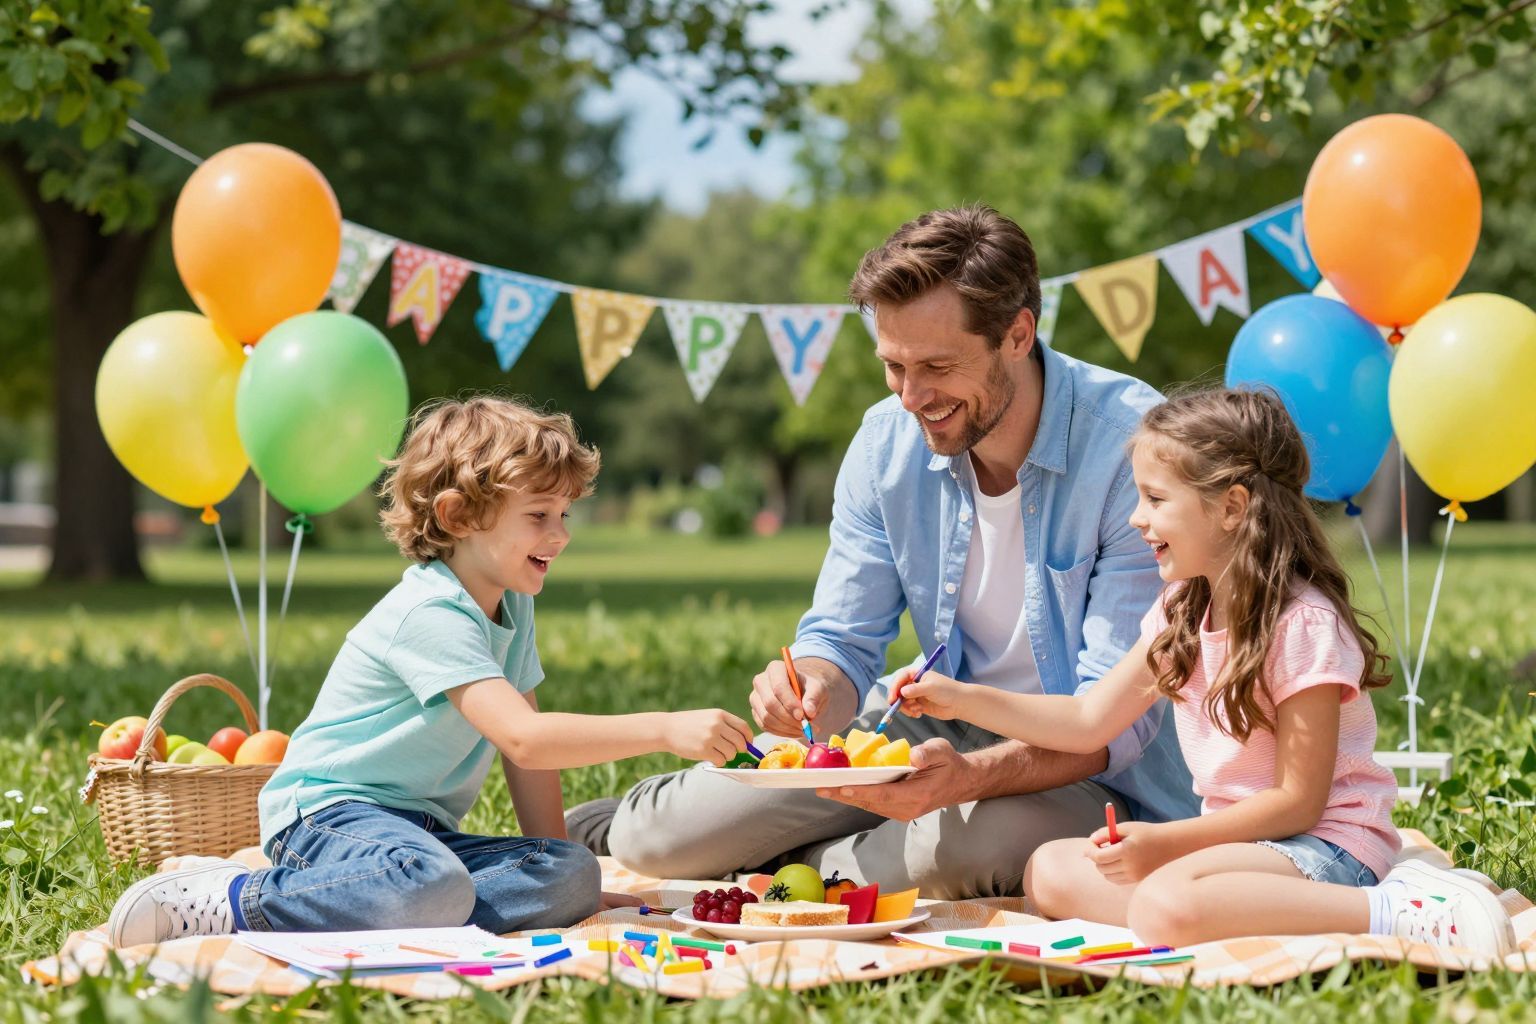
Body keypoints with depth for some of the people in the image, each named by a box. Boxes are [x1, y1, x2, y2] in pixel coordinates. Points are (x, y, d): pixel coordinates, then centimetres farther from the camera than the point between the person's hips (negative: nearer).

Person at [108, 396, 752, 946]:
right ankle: (232, 902, -22)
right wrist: (666, 729, -36)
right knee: (436, 888, -40)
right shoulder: (431, 615, -20)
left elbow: (526, 746, 15)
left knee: (574, 878, -14)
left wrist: (553, 856, 7)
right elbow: (526, 740, -31)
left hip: (421, 826, 8)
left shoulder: (514, 606, 11)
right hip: (325, 810, -8)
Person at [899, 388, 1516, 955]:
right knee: (1051, 871, -4)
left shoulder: (1303, 625, -17)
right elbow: (1089, 722, 15)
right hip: (1238, 834, 9)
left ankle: (1403, 913, -27)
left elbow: (1299, 801, -16)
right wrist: (962, 699, 6)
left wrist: (1166, 841, -19)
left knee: (1164, 905, -36)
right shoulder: (1182, 614, 9)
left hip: (1324, 843, -9)